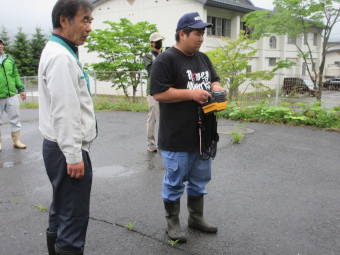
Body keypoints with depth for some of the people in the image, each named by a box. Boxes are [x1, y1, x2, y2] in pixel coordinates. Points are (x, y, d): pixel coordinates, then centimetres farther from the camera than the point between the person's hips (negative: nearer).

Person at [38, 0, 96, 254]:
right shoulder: (61, 56, -17)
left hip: (62, 148, 11)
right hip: (69, 150, -11)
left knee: (61, 210, 20)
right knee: (75, 217, -3)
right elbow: (63, 111, -23)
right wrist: (73, 156, -20)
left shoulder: (58, 51, 16)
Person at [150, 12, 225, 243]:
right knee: (175, 182, 7)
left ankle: (196, 217, 37)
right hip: (177, 139, -7)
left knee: (200, 180, 19)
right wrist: (192, 93, -20)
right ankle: (172, 223, 25)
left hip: (204, 134, 8)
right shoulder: (166, 60, -12)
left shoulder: (203, 58, 13)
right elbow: (159, 93, -17)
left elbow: (214, 80, 23)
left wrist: (216, 88, -1)